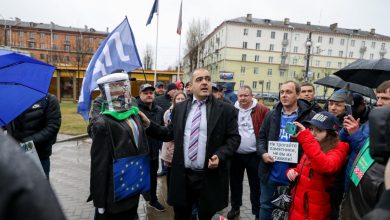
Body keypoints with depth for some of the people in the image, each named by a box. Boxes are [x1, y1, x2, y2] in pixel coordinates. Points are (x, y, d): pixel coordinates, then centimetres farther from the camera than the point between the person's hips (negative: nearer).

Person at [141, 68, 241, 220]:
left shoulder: (226, 110, -4)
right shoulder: (179, 108, 6)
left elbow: (234, 138, -4)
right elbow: (169, 134, 8)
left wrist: (220, 155, -20)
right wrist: (149, 124, 0)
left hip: (209, 176, -2)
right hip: (182, 175, 3)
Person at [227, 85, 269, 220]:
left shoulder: (262, 110, -7)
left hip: (254, 155, -3)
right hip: (235, 154, 3)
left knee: (255, 185, 11)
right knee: (235, 182, 18)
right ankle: (235, 207, 37)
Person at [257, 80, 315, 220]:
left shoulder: (309, 116, -6)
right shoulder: (272, 115, 6)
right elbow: (261, 137, 9)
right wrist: (263, 153, -9)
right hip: (270, 172, 3)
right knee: (266, 205, 18)